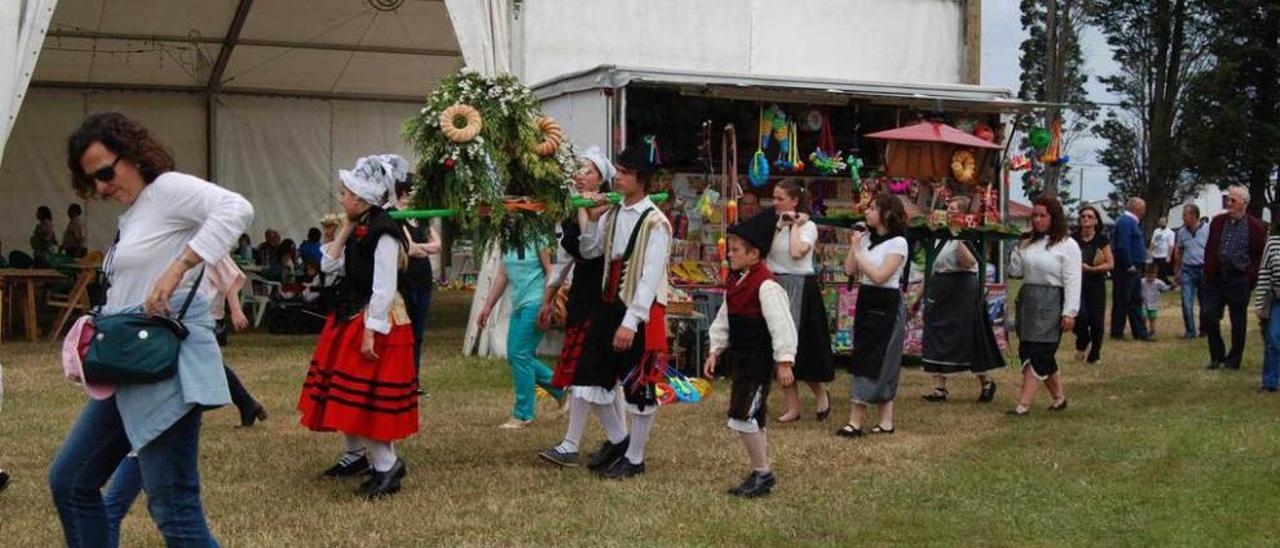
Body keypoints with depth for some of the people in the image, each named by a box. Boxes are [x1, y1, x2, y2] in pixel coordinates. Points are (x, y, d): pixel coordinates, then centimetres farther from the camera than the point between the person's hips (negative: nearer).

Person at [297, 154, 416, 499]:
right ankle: (356, 455, 30)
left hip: (375, 319, -10)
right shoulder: (359, 230, 9)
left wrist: (370, 333, -23)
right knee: (346, 392, 16)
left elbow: (384, 289, -22)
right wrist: (343, 230, 4)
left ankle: (387, 465, 0)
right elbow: (330, 267, 11)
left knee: (367, 396, -9)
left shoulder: (382, 233, -18)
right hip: (349, 315, 10)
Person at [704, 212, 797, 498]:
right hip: (741, 358, 10)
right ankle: (761, 473, 27)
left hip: (760, 361, -10)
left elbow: (782, 323, -23)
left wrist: (784, 361, -26)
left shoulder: (766, 286, -19)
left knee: (742, 417, -12)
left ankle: (762, 473, 1)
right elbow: (724, 319, 18)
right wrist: (715, 351, 15)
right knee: (752, 418, 16)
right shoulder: (736, 281, 10)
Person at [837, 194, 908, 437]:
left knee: (875, 361, -5)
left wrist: (858, 251, -13)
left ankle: (856, 420, -3)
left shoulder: (897, 243, -11)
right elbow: (849, 271, 5)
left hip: (887, 305, -7)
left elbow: (879, 276, -20)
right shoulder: (866, 238, 8)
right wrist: (854, 245, -2)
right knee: (863, 359, 7)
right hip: (865, 301, 8)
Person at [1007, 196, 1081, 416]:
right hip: (1027, 299, 7)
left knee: (1038, 353, -8)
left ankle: (1023, 404, -9)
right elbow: (1014, 272, 12)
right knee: (1027, 351, 9)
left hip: (1050, 303, -7)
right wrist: (1019, 249, -1)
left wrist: (1069, 312, -15)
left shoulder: (1067, 245, -5)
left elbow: (1072, 282, -9)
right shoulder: (1029, 243, 13)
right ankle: (1058, 396, 24)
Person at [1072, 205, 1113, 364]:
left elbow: (1110, 264, -3)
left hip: (1096, 282, 0)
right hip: (1077, 281, 0)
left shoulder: (1102, 239, 0)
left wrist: (1090, 269, -14)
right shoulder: (1074, 239, 3)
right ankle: (1082, 343, 16)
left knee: (1096, 320, -2)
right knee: (1080, 316, -16)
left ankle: (1094, 355, 15)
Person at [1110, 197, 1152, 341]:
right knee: (1122, 301, -3)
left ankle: (1140, 333, 16)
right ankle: (1117, 333, 4)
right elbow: (1122, 246, -23)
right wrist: (1129, 266, -20)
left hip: (1132, 269, 11)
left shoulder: (1131, 221, 18)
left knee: (1135, 301, 12)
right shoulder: (1125, 221, -15)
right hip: (1125, 270, -11)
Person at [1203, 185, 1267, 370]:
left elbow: (1260, 256, -2)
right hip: (1215, 278, 4)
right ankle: (1217, 356, 14)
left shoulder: (1256, 227, -5)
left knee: (1238, 322, 6)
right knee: (1208, 316, -1)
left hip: (1239, 280, -4)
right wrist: (1208, 272, 5)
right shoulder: (1217, 222, 7)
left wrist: (1250, 276, -9)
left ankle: (1234, 360, 17)